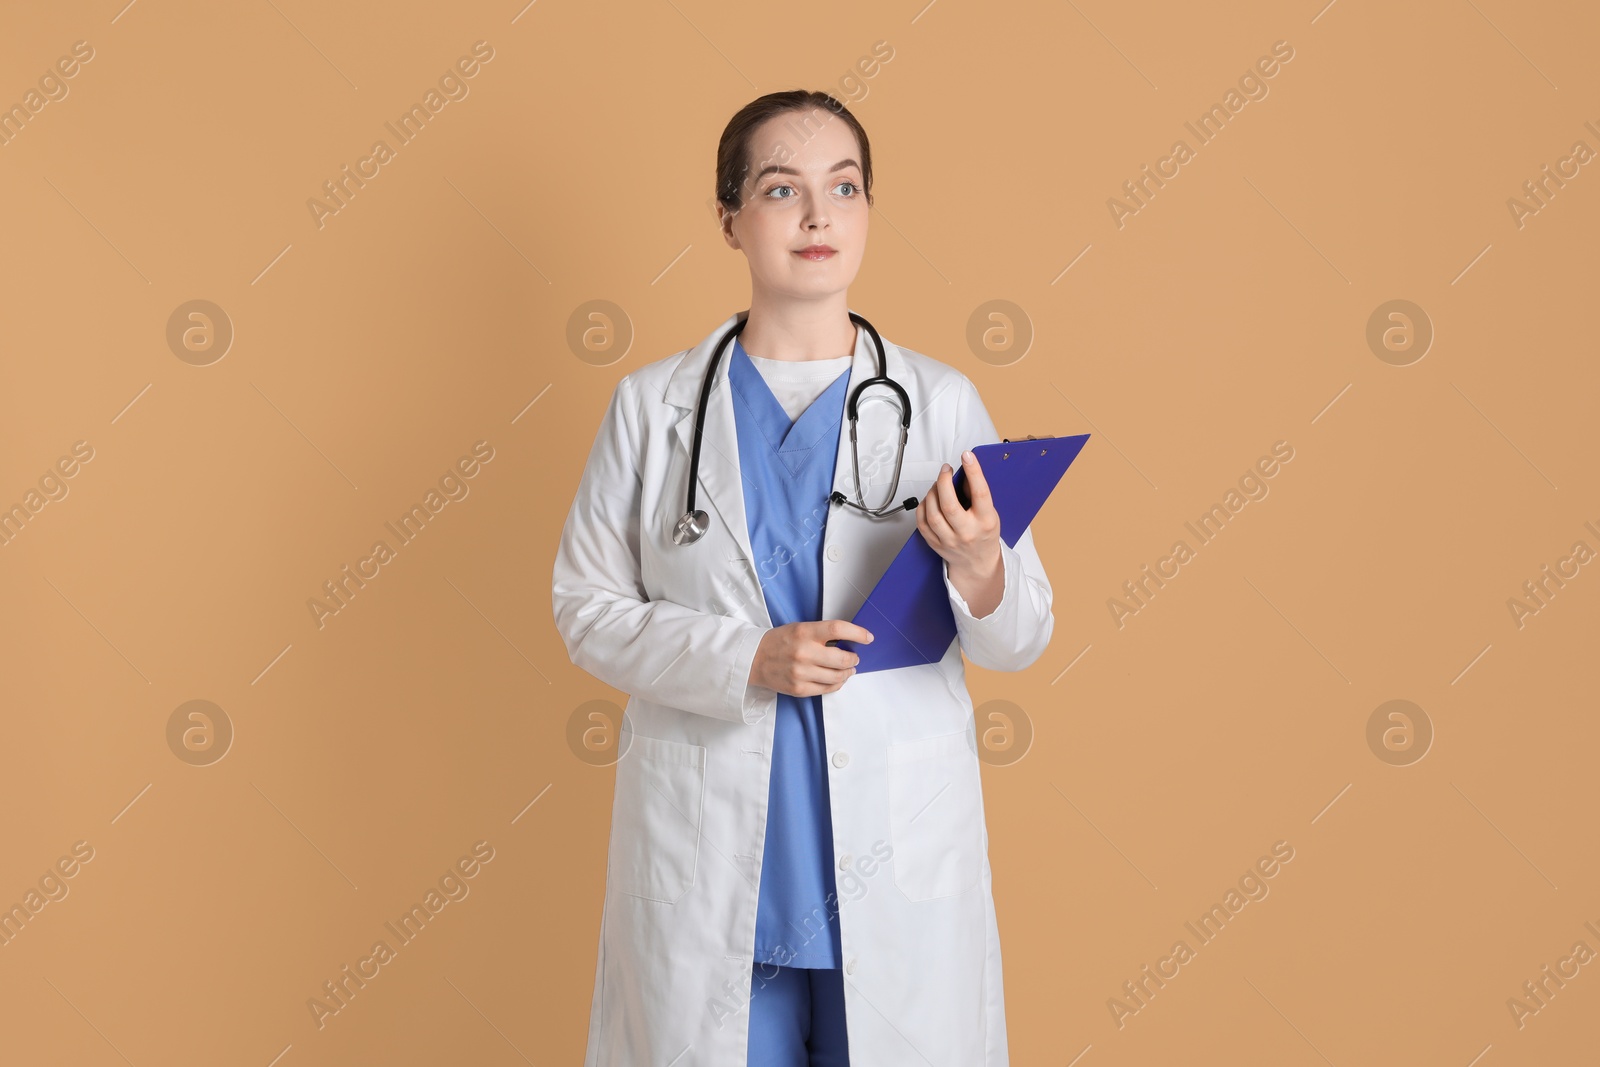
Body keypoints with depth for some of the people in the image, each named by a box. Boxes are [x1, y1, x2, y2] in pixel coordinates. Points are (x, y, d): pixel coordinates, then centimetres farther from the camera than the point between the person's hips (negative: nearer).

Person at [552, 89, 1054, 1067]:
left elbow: (1023, 638, 2)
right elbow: (586, 607, 1)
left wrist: (977, 569, -21)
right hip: (707, 862, 0)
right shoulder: (653, 408, 1)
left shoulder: (943, 404, 0)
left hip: (898, 861, 1)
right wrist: (745, 659, -14)